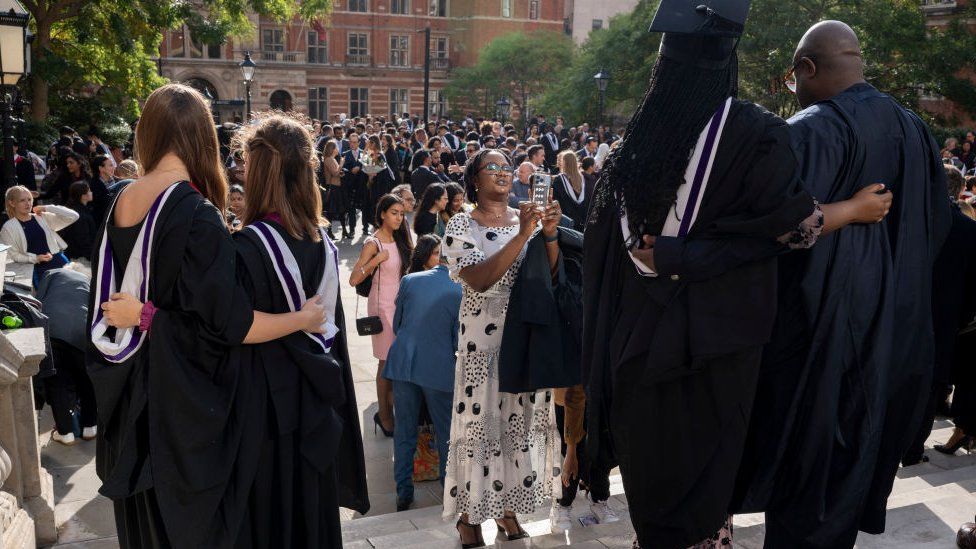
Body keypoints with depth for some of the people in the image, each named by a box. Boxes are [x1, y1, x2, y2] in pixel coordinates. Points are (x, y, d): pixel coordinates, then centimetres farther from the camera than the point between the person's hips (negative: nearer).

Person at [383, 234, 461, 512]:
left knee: (404, 431, 12)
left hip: (403, 362, 2)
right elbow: (459, 339, 1)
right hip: (440, 367, -2)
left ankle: (403, 494, 18)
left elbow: (397, 324, 12)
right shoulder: (460, 290, -4)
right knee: (445, 433, 13)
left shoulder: (409, 280, 2)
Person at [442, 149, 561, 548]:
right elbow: (479, 280, -20)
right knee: (480, 417, 1)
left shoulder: (529, 217, 6)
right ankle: (470, 512, 15)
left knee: (522, 416, 9)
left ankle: (507, 504, 24)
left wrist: (549, 233, -17)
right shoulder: (461, 226, -6)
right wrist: (522, 235, -24)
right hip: (483, 335, -4)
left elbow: (551, 275, 0)